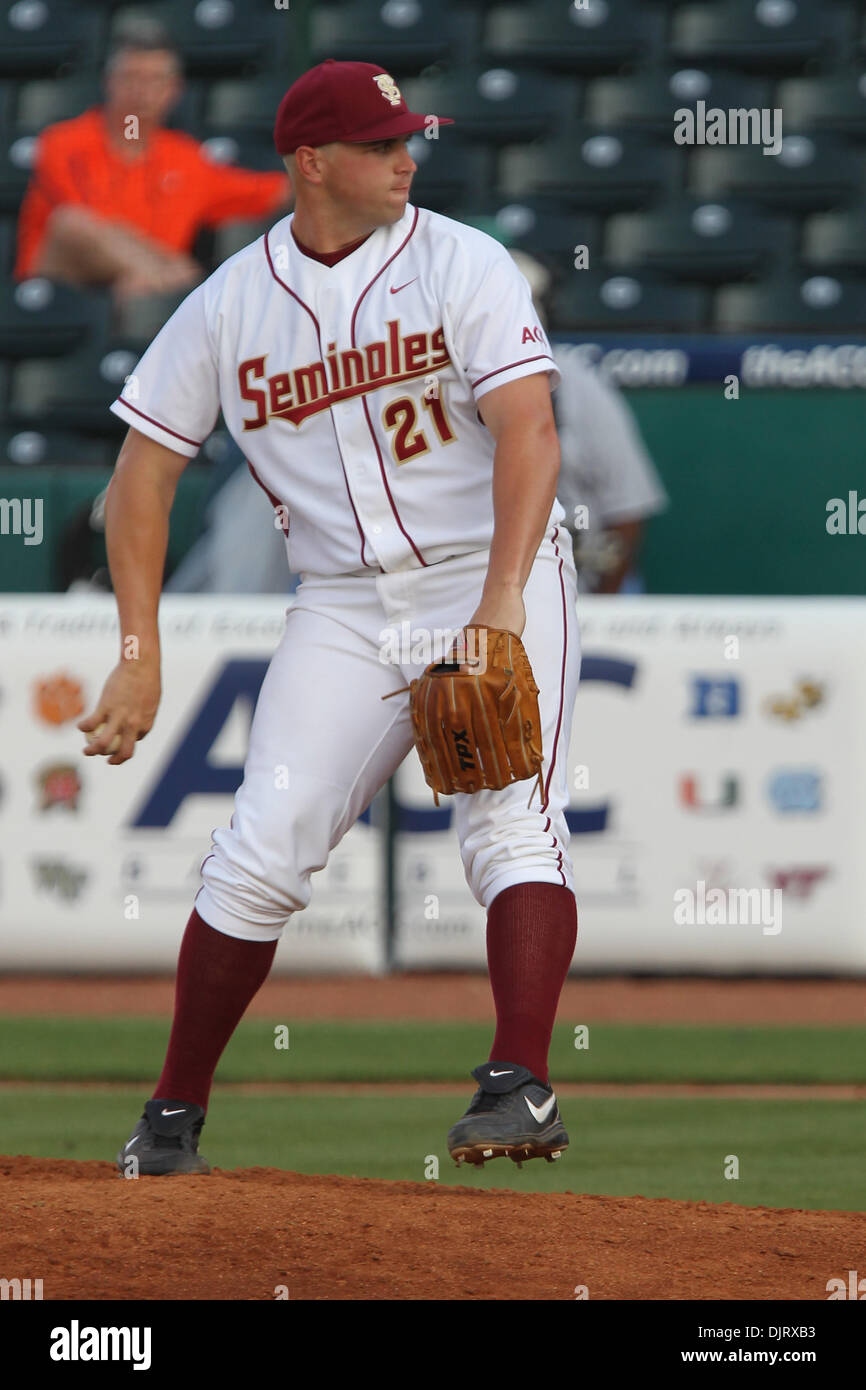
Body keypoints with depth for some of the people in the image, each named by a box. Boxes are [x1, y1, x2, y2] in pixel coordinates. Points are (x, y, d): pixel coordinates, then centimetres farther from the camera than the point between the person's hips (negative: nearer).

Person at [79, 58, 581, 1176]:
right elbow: (145, 466, 8)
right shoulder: (231, 303, 3)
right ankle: (173, 1118, 7)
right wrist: (139, 655, -1)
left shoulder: (461, 263, -6)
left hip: (494, 578, -2)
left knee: (510, 823, -21)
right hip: (344, 609, 2)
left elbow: (529, 429, -16)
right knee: (260, 854, -6)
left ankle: (519, 1086, -30)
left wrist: (503, 601, -30)